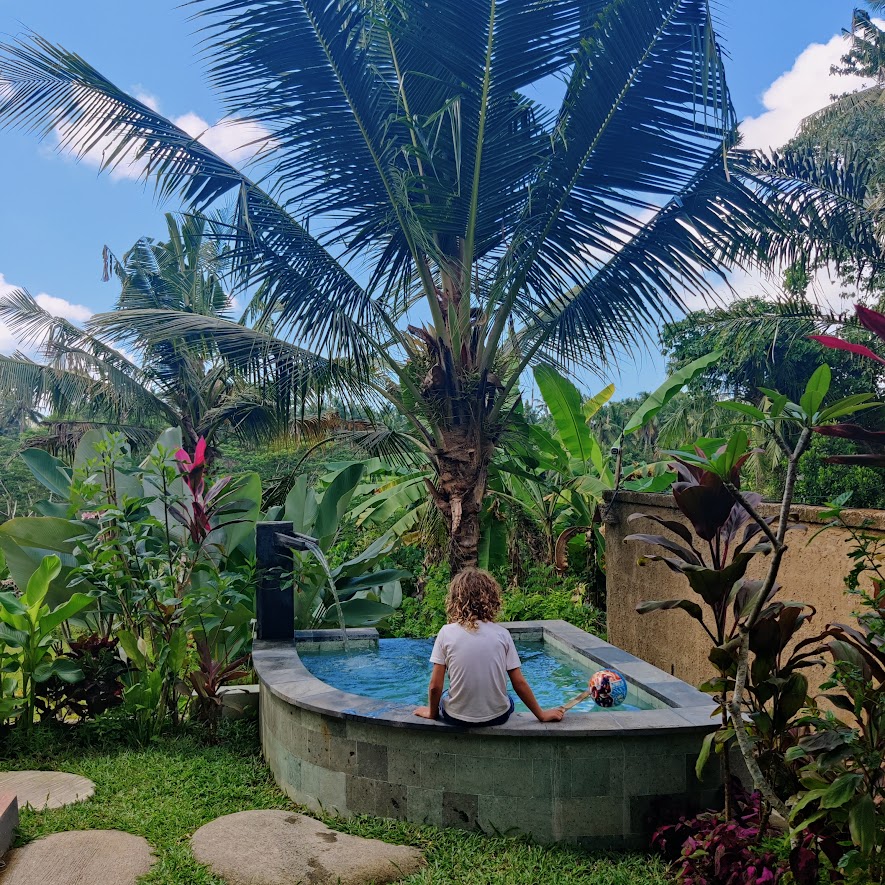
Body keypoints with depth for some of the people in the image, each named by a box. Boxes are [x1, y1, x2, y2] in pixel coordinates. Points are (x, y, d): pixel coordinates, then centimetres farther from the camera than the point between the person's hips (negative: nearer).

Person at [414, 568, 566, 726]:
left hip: (457, 718, -1)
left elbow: (435, 686, -8)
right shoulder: (502, 634, -6)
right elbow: (519, 683, -4)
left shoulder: (447, 633, -10)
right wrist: (542, 714, 9)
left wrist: (432, 712, 10)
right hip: (497, 716, 1)